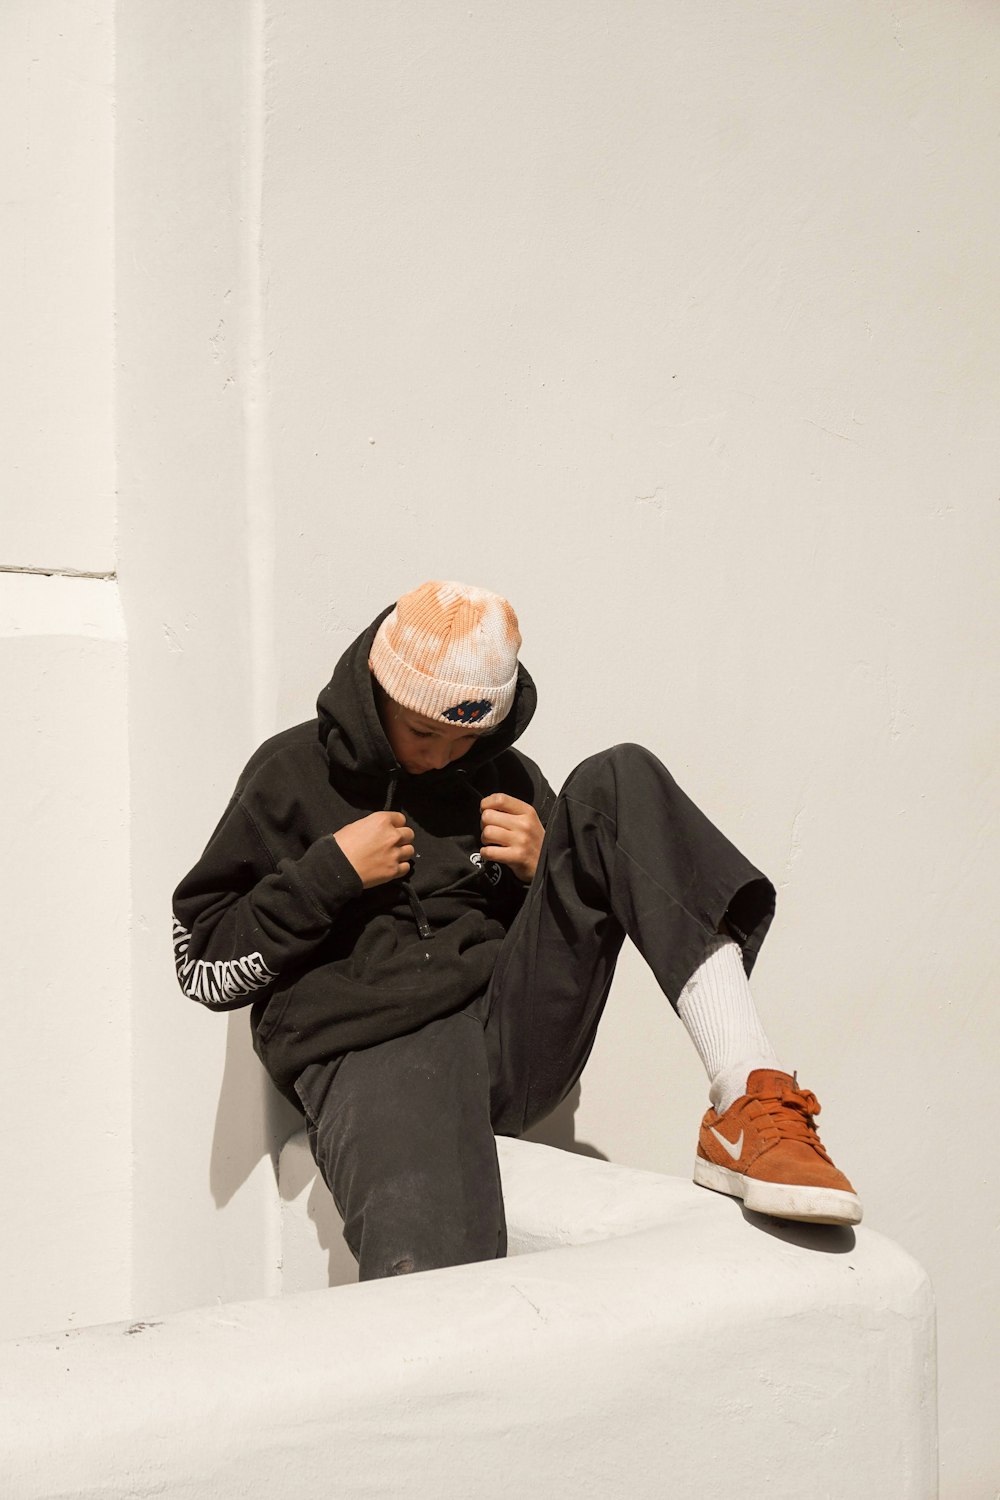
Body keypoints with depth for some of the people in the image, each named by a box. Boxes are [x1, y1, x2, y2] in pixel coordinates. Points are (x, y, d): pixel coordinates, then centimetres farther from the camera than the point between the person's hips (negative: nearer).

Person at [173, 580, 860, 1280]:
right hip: (374, 1058, -5)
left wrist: (546, 866, 3)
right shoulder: (295, 775, 9)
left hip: (518, 1039, 6)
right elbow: (205, 966, 6)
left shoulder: (505, 776, 19)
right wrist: (331, 872, -5)